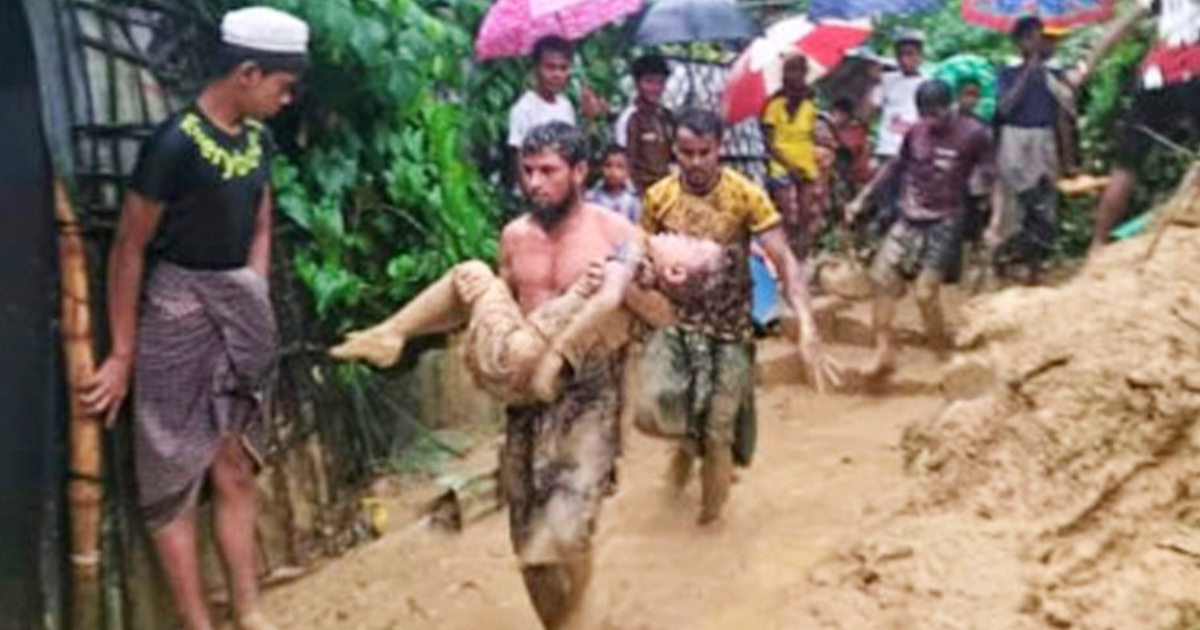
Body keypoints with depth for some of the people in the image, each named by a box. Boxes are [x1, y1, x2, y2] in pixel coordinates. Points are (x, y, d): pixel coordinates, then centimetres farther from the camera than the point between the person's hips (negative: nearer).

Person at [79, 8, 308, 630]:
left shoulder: (257, 140, 3)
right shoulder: (176, 142, -18)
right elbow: (129, 248, -13)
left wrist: (255, 313, 10)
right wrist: (123, 353, -9)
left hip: (236, 307, 7)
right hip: (178, 310, -7)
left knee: (235, 470, 13)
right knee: (175, 475, 4)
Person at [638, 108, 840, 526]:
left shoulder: (747, 196, -13)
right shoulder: (658, 197, -5)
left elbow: (785, 261, -18)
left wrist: (808, 329, -30)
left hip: (729, 328, -1)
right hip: (673, 323, 2)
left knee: (718, 433, 1)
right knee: (651, 412, -18)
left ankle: (710, 513, 29)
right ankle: (689, 442, 20)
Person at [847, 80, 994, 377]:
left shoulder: (975, 134, -10)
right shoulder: (915, 133, 2)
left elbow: (992, 179, -7)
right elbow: (895, 166, 16)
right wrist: (862, 198, 16)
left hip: (944, 222, -5)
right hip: (909, 218, 5)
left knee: (925, 292, -12)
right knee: (882, 276, 0)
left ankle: (944, 355, 8)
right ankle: (884, 350, 8)